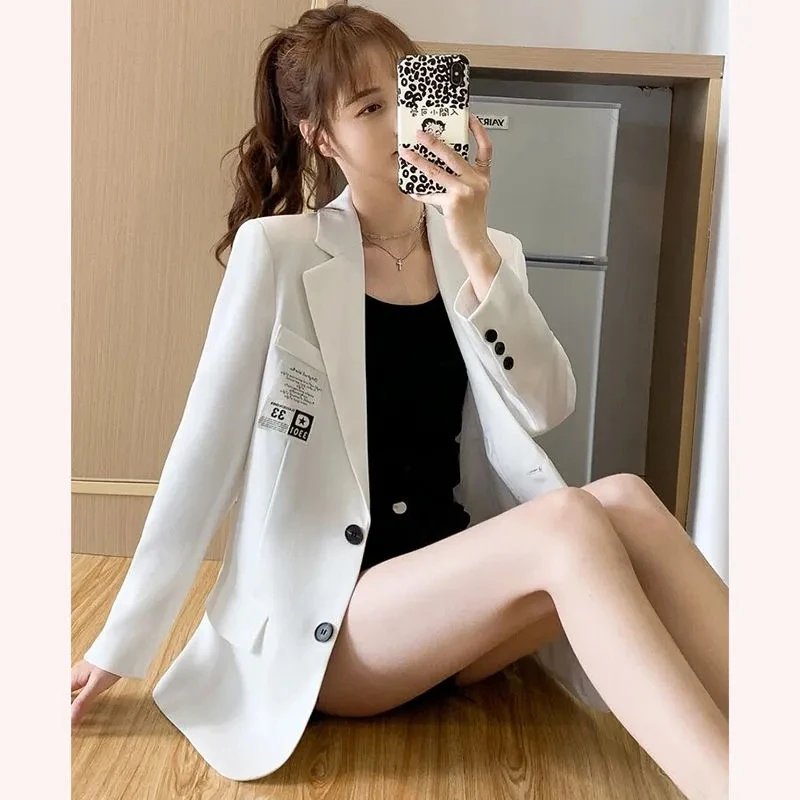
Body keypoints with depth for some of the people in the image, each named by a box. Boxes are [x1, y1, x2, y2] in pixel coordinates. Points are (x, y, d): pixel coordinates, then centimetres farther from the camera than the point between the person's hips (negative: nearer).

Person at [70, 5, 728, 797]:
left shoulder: (483, 253, 7)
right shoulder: (278, 253, -7)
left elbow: (547, 405, -7)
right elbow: (205, 451, -7)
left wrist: (473, 248, -18)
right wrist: (121, 643, -2)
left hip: (457, 578, 4)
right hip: (324, 623, -4)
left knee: (626, 500, -25)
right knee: (572, 523, -30)